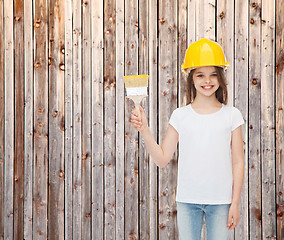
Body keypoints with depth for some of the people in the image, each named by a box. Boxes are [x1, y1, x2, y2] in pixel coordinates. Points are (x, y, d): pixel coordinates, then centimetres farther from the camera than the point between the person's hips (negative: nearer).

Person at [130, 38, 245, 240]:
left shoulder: (231, 115, 1)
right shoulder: (180, 116, 3)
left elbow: (238, 163, 2)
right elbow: (162, 159, 3)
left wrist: (235, 203, -1)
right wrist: (144, 130, -7)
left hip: (220, 200, -1)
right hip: (187, 200, 1)